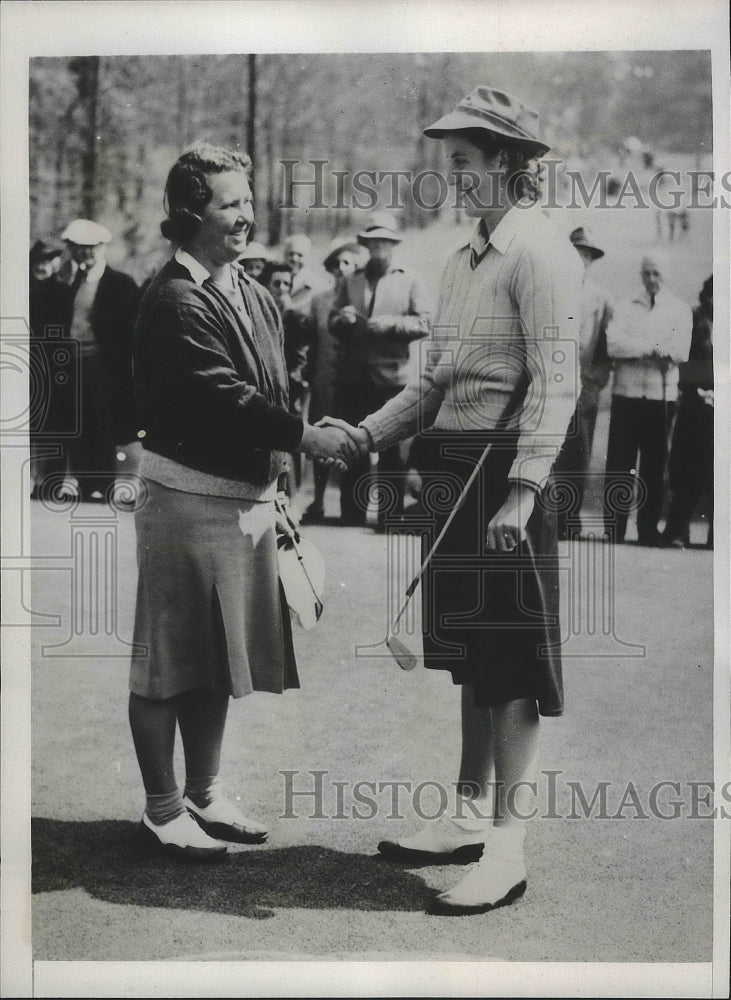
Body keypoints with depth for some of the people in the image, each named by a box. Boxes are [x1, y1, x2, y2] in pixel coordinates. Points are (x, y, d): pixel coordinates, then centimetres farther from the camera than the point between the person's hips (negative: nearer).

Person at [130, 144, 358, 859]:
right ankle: (162, 811, 14)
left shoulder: (255, 296, 13)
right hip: (188, 498, -8)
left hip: (248, 498, 9)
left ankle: (205, 794, 31)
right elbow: (221, 397, -23)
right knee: (168, 664, 3)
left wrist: (280, 483, 11)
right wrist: (303, 436, -24)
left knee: (217, 662, 17)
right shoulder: (175, 300, -14)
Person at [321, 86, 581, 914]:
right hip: (454, 466, 9)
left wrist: (521, 493, -23)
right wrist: (368, 436, 7)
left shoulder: (540, 253, -10)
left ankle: (506, 847, 3)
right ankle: (469, 815, 26)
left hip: (507, 471, -9)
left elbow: (555, 383, -17)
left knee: (511, 660, -4)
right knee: (471, 654, 15)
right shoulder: (465, 258, 18)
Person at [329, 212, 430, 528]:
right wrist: (344, 319, -9)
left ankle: (391, 515, 6)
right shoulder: (349, 281, 17)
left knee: (392, 451, -1)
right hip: (352, 376, 3)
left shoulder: (410, 280, 7)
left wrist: (387, 324, -13)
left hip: (392, 375, -3)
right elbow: (334, 322, 12)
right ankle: (351, 513, 15)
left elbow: (423, 324, -2)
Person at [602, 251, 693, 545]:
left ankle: (649, 532, 11)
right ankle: (613, 533, 1)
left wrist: (635, 347, -11)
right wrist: (655, 348, -13)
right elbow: (613, 344, -7)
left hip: (661, 399, 0)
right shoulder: (625, 308, 10)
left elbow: (680, 352, -7)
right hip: (626, 396, 0)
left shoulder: (680, 310, 8)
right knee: (618, 467, -3)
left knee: (654, 468, 4)